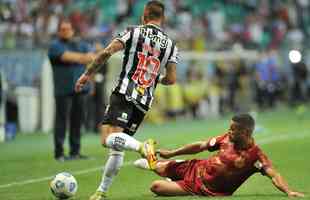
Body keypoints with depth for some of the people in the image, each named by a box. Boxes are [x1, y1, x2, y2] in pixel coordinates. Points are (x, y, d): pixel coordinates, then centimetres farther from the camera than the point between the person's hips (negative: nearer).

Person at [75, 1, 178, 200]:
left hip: (124, 94, -5)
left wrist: (88, 74, 2)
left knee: (109, 138, -19)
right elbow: (171, 79, 6)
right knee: (117, 149, 12)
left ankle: (142, 146, -43)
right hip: (144, 103, 5)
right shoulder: (171, 44, 11)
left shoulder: (134, 32, 3)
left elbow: (106, 52, -8)